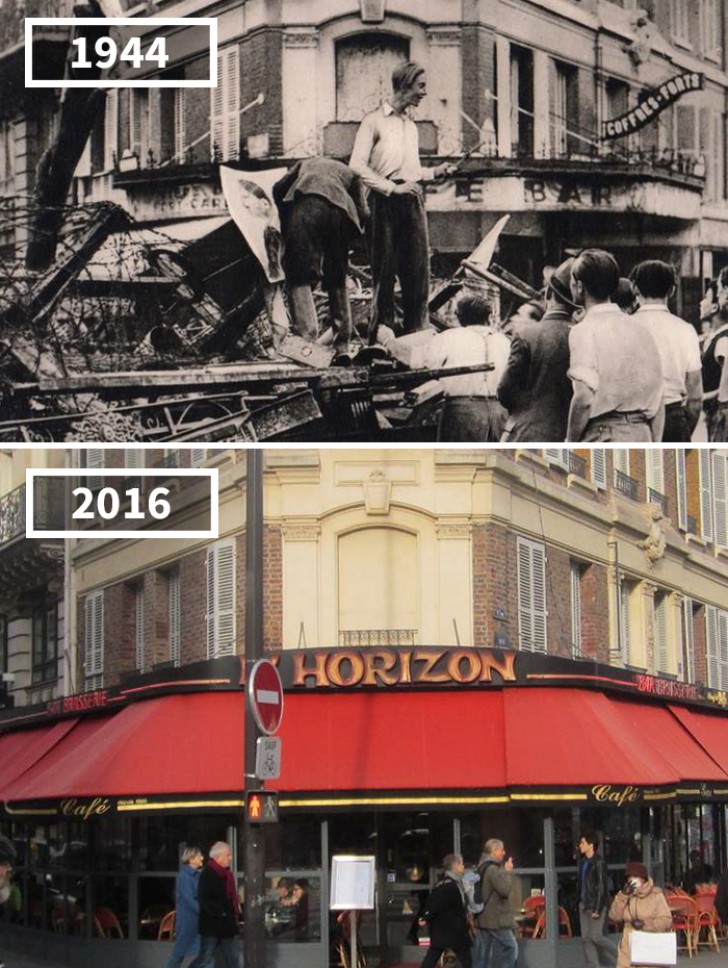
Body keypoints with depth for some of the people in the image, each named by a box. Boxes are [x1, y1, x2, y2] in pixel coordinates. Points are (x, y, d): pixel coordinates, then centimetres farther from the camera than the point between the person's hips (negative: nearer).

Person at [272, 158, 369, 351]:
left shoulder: (305, 164, 38)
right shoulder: (349, 172, 35)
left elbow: (278, 189, 21)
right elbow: (363, 213, 19)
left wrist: (284, 221, 29)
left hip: (303, 205, -2)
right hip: (338, 209, 2)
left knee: (299, 276, -1)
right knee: (337, 280, 17)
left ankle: (306, 337, -16)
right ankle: (342, 341, 15)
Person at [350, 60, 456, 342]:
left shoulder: (411, 126, 21)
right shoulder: (375, 121, -1)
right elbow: (357, 165, -10)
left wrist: (435, 172, 11)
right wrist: (393, 188, -15)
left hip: (413, 202, 6)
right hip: (385, 203, -6)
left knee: (418, 271, 0)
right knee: (385, 272, -5)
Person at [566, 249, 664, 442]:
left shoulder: (585, 331, -8)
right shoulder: (639, 328, 11)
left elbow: (584, 398, -16)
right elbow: (657, 396, 11)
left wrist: (569, 443, -5)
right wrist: (654, 444, 16)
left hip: (602, 437, -6)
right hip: (642, 434, 6)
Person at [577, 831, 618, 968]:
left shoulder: (598, 863, -14)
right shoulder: (583, 862, 11)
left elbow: (601, 887, -17)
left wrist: (597, 909, -19)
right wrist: (581, 902, 14)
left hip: (596, 904, -8)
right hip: (584, 905, 8)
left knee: (596, 936, -10)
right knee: (586, 938, 5)